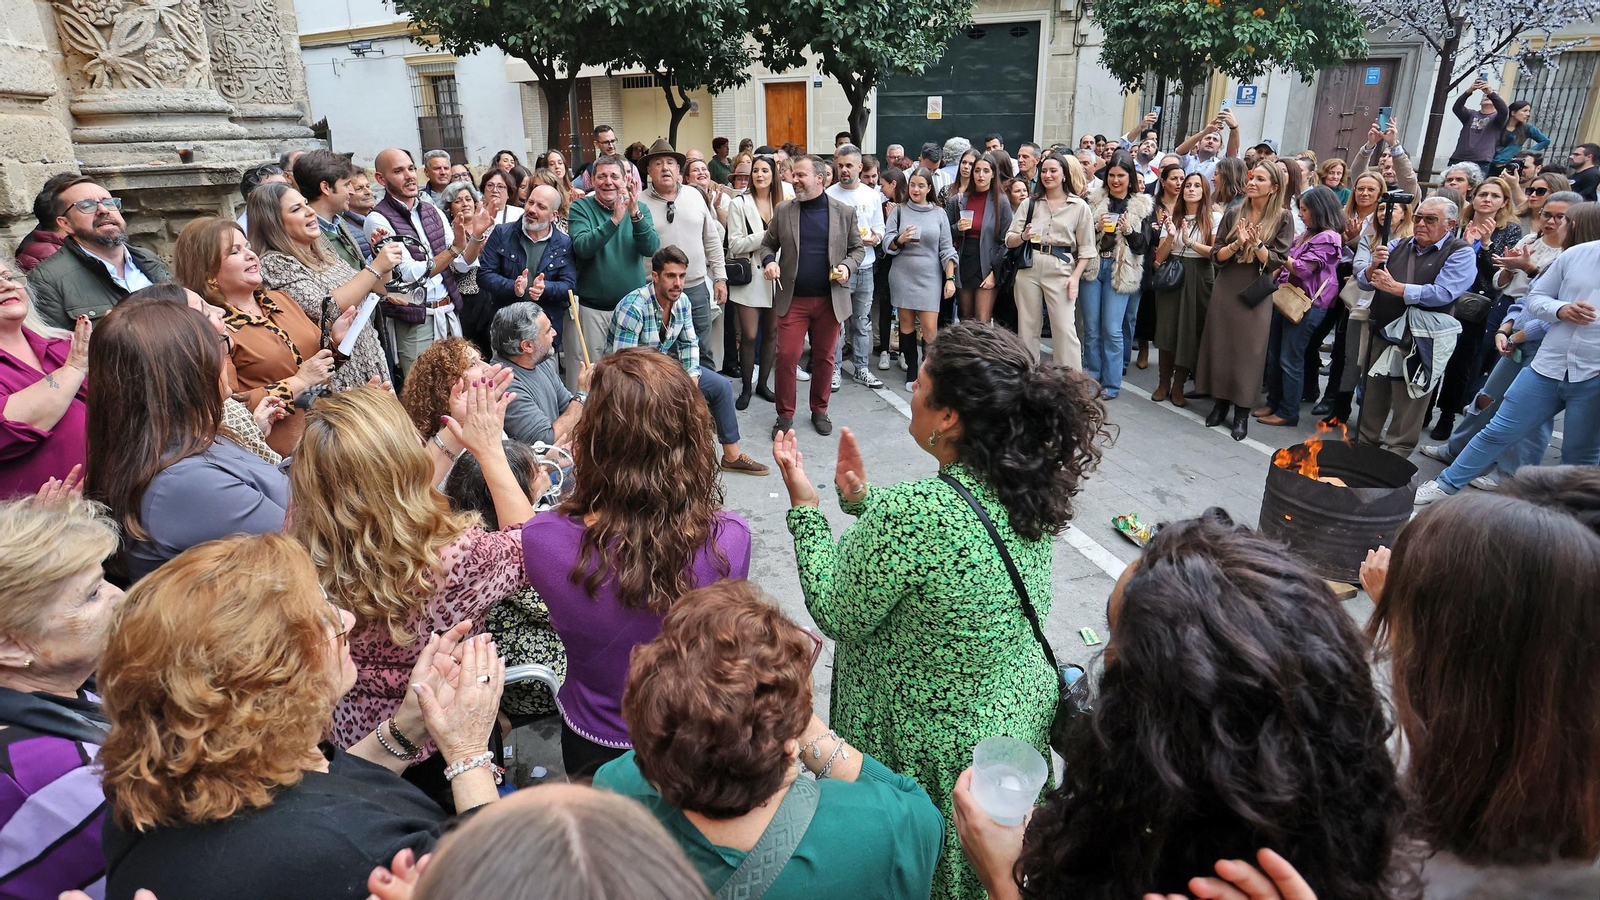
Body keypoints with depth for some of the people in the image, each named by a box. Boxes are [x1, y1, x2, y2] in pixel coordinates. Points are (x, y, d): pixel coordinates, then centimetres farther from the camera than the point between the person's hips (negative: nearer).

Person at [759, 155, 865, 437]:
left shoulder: (844, 212, 2)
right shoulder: (783, 210, 4)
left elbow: (857, 248, 10)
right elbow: (767, 244, 12)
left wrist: (847, 266, -10)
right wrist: (769, 261, -10)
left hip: (830, 298, 0)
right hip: (792, 298, 0)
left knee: (825, 357, 9)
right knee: (786, 357, -3)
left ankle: (819, 410, 26)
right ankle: (785, 415, 11)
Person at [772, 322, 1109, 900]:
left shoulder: (914, 510, -35)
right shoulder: (1026, 488, -9)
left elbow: (836, 613, -20)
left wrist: (805, 506, -13)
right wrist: (862, 498, 7)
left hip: (933, 752, -7)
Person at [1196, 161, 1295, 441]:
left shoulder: (1283, 218, -3)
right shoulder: (1233, 214, 4)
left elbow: (1277, 261, -7)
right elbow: (1216, 256, 1)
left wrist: (1257, 244, -21)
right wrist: (1236, 243, -16)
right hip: (1225, 290, 3)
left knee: (1249, 352, 2)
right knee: (1220, 346, 7)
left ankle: (1242, 412, 12)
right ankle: (1221, 401, 22)